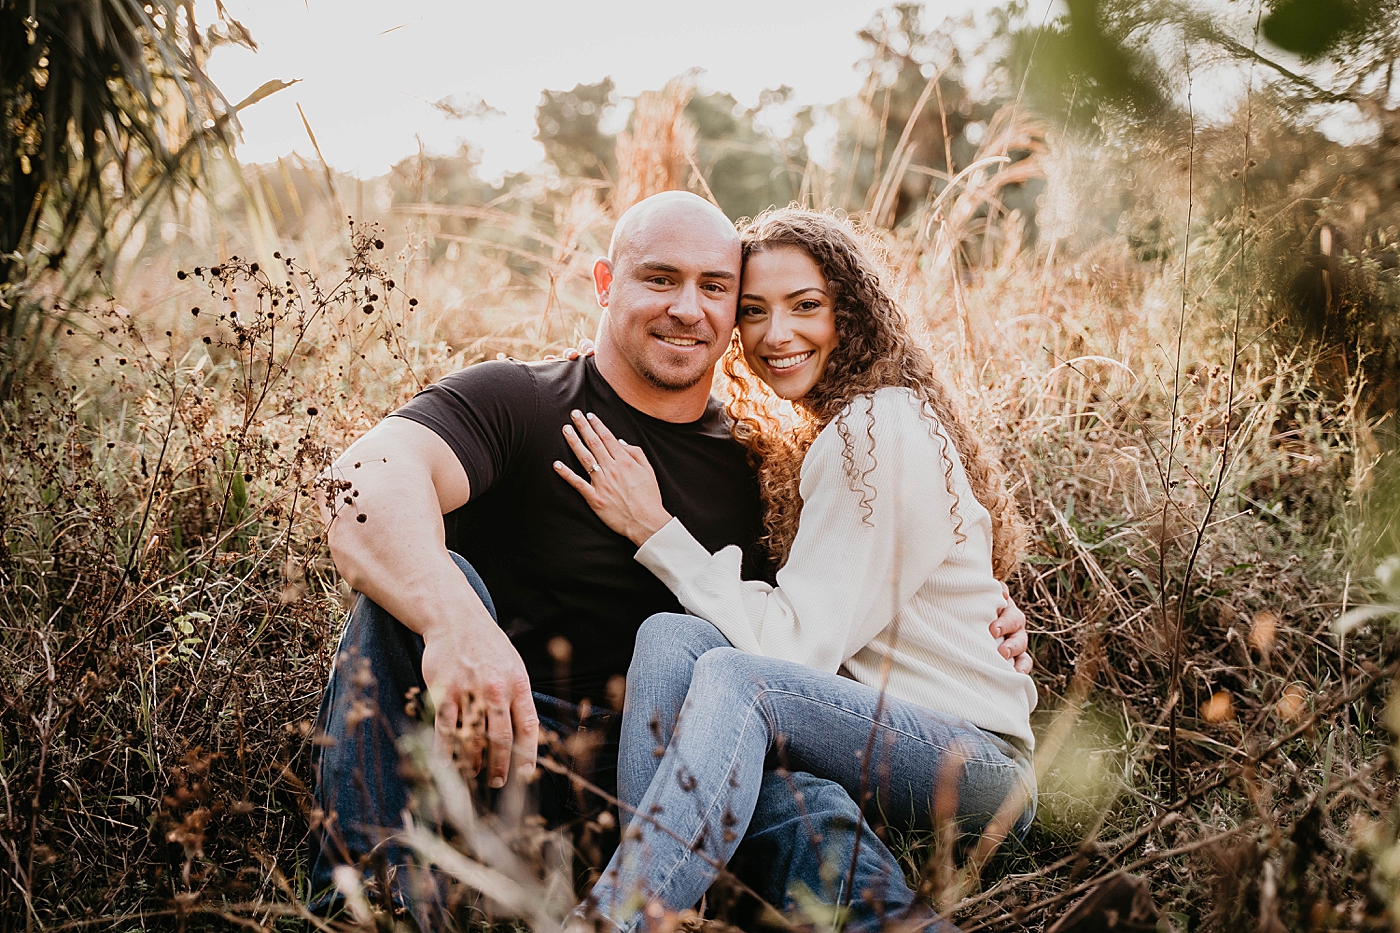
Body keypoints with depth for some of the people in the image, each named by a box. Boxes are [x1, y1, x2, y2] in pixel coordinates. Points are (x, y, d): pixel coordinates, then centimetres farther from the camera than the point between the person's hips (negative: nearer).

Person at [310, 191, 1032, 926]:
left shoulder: (753, 470, 11)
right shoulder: (517, 403, -4)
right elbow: (366, 481, -24)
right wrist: (454, 617, -45)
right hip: (484, 749, -1)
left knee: (811, 809, -31)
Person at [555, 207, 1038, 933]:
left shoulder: (883, 431, -14)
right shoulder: (817, 431, 15)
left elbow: (799, 643, -17)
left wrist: (655, 529, -14)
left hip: (977, 761, -8)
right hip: (870, 729, 8)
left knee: (736, 677, -33)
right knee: (672, 635, -17)